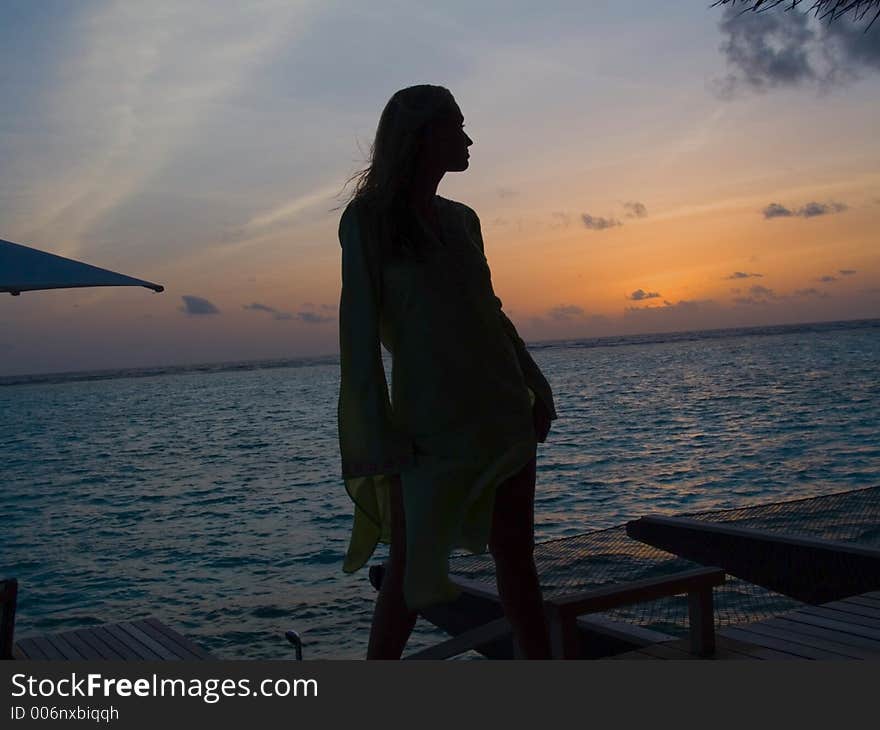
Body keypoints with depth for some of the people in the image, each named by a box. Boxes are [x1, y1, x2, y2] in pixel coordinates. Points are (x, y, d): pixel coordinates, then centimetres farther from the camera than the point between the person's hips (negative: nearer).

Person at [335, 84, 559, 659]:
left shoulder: (462, 218, 12)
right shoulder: (369, 218, -5)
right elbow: (360, 331, -10)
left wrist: (536, 387, 15)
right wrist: (380, 440, -15)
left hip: (505, 415, 6)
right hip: (429, 427, -6)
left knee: (517, 558, 10)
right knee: (410, 570, 2)